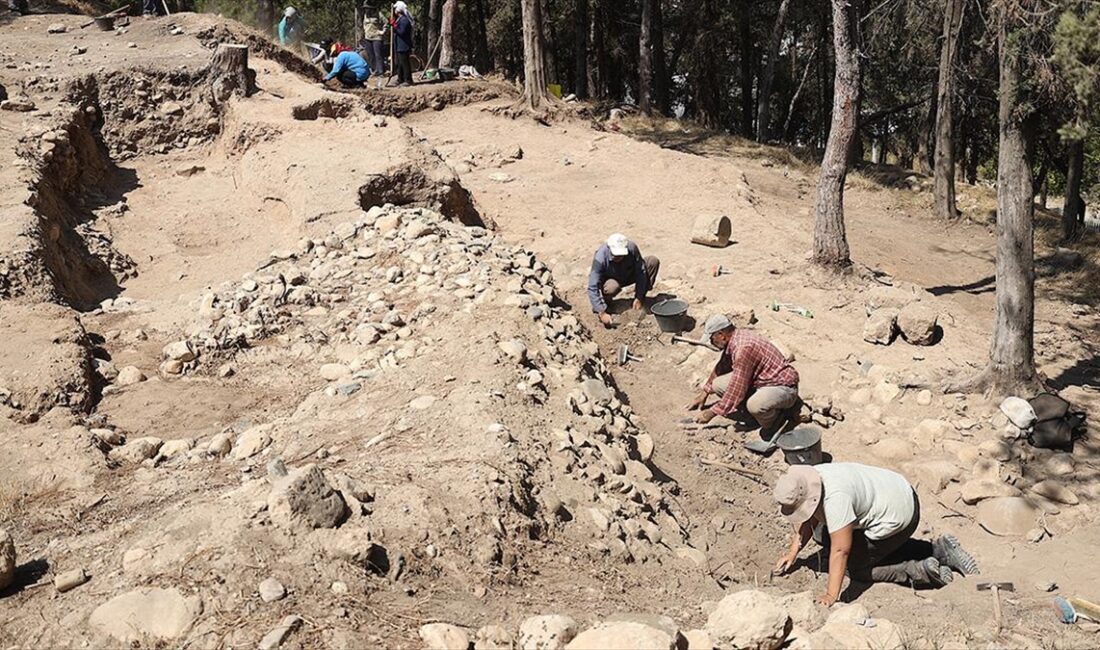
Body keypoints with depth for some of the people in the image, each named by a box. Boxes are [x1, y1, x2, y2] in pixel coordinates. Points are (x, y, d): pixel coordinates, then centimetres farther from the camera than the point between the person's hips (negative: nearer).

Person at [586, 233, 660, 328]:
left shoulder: (632, 248, -28)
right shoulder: (600, 259, -35)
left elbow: (641, 272, -18)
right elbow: (592, 288, -35)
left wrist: (639, 298, -21)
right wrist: (602, 313, -41)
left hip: (628, 276, 4)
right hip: (610, 280, -4)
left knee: (653, 261, -16)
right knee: (612, 287, -41)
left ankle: (641, 299, -3)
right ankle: (605, 301, -4)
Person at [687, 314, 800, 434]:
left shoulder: (744, 348, -29)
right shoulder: (733, 341, 0)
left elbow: (736, 389, -29)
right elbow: (721, 368, 20)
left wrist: (713, 412, -19)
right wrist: (704, 394, 22)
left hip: (783, 386, -9)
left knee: (754, 405, -39)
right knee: (718, 385, 0)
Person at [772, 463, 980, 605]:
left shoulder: (835, 499, -35)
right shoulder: (809, 482, -9)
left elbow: (840, 551, -32)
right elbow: (808, 522, 9)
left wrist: (831, 596, -30)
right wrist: (793, 552, 4)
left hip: (898, 517, -9)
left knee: (855, 566, -1)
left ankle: (921, 572, -4)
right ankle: (939, 550, 24)